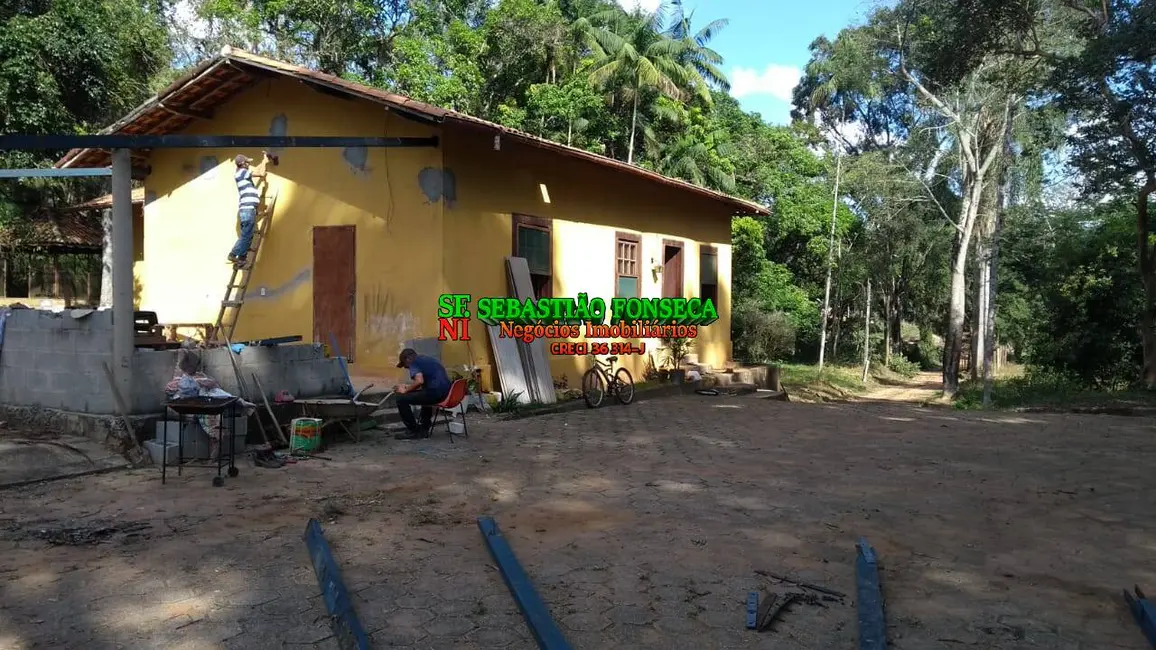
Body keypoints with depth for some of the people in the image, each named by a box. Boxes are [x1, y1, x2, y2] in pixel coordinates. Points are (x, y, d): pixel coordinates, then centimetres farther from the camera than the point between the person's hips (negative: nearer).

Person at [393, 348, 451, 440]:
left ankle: (413, 431, 6)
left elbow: (419, 381, -18)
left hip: (435, 393, -10)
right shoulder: (427, 359, 25)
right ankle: (424, 429, 36)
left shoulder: (414, 362, -1)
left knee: (401, 399, -3)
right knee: (425, 395, 40)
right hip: (446, 392, 10)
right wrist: (408, 387, 35)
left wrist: (406, 390, -3)